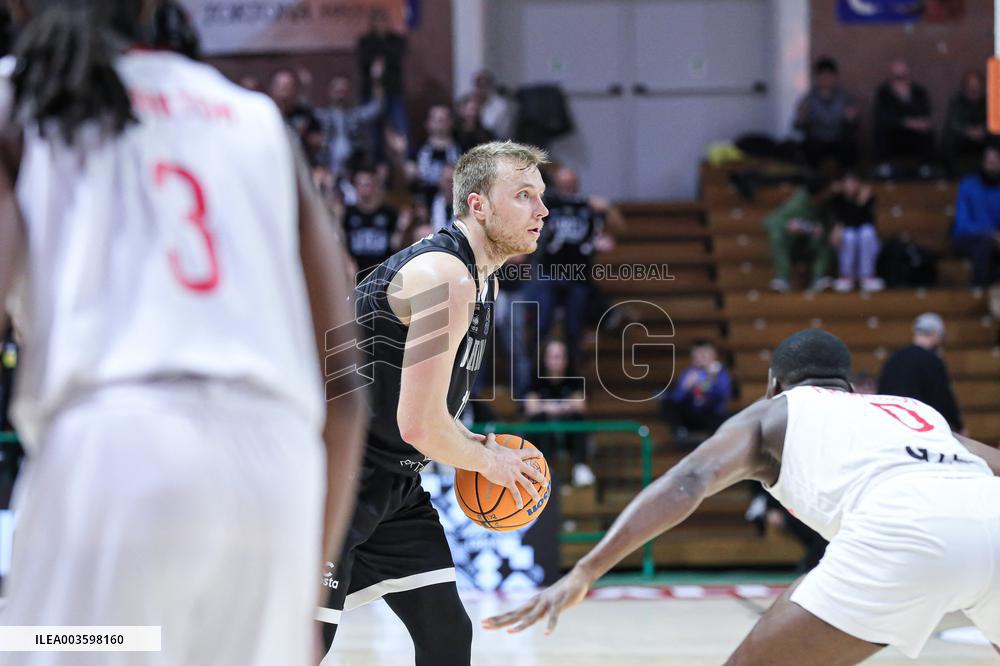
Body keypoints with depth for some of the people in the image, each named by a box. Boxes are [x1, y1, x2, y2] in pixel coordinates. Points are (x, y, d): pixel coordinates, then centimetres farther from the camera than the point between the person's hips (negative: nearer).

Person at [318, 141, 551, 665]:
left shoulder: (482, 282, 11)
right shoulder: (444, 276, -21)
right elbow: (418, 425, -24)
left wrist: (475, 446, 8)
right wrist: (487, 460, -7)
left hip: (393, 484, 10)